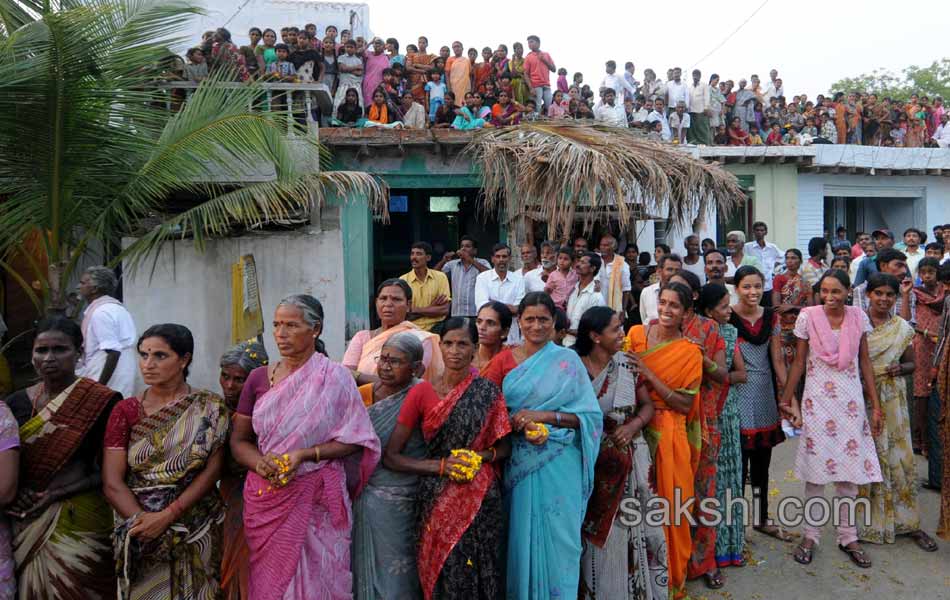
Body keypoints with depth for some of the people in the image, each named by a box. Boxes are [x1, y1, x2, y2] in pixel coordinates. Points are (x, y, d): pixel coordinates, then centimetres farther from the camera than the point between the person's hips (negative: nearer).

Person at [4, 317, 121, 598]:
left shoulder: (104, 402, -10)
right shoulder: (16, 402, 5)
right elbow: (6, 470, 11)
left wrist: (63, 491, -16)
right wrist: (11, 495, -8)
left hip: (80, 523, -4)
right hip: (26, 523, 4)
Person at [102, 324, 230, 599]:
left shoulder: (210, 409, -4)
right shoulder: (126, 410, 0)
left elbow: (212, 471, -9)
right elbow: (112, 483, -6)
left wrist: (167, 516, -19)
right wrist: (144, 523, -18)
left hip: (197, 531, -1)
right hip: (139, 533, 1)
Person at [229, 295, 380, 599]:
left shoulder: (334, 377, -6)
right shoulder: (258, 378, 4)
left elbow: (354, 440, -5)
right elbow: (239, 440, 8)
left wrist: (305, 454, -18)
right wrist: (260, 462, -13)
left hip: (316, 500, -3)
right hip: (266, 498, 3)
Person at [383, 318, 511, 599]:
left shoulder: (488, 392, -1)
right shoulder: (421, 393, -5)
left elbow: (504, 447, 8)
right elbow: (391, 456, -5)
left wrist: (482, 456, -12)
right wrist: (441, 466, -15)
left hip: (483, 500, 1)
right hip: (439, 500, -1)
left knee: (479, 575, 7)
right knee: (443, 576, 6)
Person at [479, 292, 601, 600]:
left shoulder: (567, 360, 0)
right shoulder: (504, 360, 6)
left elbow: (589, 414, -2)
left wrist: (543, 416, -15)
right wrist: (520, 427, -16)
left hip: (559, 463, -1)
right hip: (519, 462, 2)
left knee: (557, 534, 3)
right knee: (521, 533, 8)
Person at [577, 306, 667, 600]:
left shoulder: (627, 364, 0)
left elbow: (648, 405, 5)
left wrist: (632, 427, -12)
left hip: (629, 458, 2)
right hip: (592, 460, -2)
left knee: (631, 524, 7)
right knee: (597, 530, 6)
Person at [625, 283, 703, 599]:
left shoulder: (690, 352, -5)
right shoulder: (636, 333, 2)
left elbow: (685, 405, -10)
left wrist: (648, 375, -17)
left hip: (668, 433, -2)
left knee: (668, 503, 5)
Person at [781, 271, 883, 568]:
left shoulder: (858, 317, 1)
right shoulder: (808, 316, -5)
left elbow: (865, 362, 6)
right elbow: (799, 361, 1)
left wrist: (875, 406, 4)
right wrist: (787, 398, 0)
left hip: (850, 401, 2)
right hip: (817, 401, -2)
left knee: (849, 469, 7)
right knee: (815, 470, 3)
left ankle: (847, 537, 21)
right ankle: (810, 536, 15)